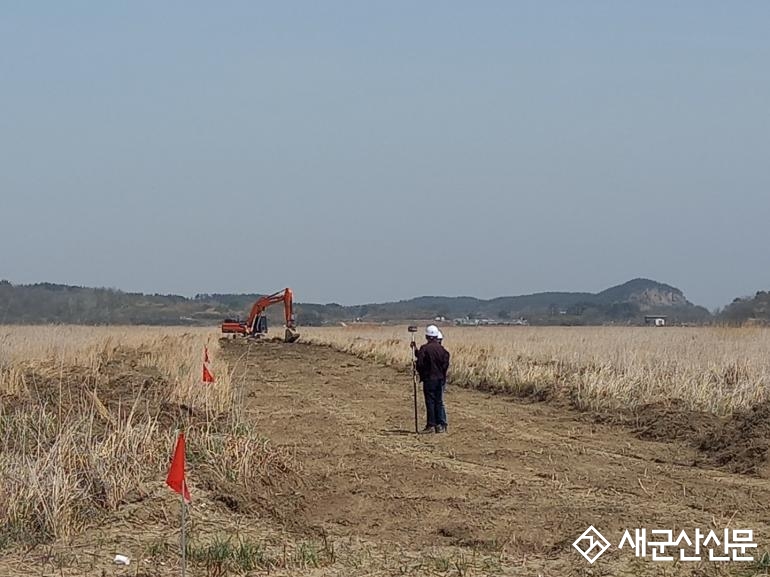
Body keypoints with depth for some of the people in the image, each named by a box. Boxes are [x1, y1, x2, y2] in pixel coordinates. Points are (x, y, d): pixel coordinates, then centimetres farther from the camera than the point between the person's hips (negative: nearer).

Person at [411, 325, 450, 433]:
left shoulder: (425, 348, -12)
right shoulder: (442, 349, 2)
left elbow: (420, 363, -13)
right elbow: (445, 364, 7)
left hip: (429, 379, -5)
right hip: (440, 379, 5)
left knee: (430, 402, 1)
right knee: (439, 402, 9)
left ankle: (431, 425, 2)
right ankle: (441, 425, 8)